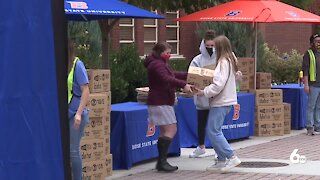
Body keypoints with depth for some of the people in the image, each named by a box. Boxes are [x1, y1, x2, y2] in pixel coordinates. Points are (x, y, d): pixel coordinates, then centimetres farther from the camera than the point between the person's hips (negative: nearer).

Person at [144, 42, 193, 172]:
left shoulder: (161, 64, 20)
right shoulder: (157, 65, -15)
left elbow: (173, 74, 32)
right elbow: (167, 79, -31)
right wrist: (183, 85, -40)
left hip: (164, 102, 11)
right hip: (160, 103, -11)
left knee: (165, 132, 10)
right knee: (171, 130, -14)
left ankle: (161, 162, 10)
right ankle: (162, 161, -17)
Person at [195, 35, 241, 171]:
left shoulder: (223, 62, -17)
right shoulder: (230, 60, 13)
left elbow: (218, 84, -23)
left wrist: (204, 92, -13)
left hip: (221, 102, -10)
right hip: (225, 100, 10)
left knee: (213, 131, -7)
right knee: (215, 130, 14)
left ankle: (231, 157, -7)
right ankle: (221, 160, 17)